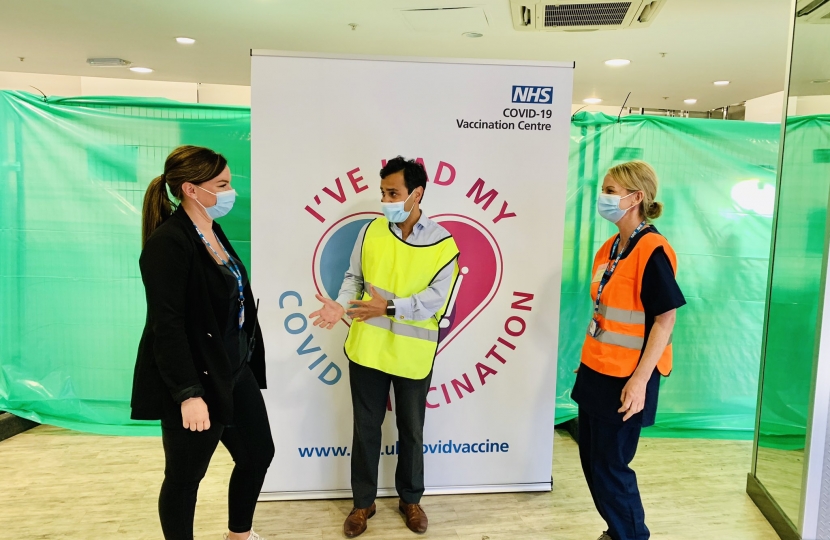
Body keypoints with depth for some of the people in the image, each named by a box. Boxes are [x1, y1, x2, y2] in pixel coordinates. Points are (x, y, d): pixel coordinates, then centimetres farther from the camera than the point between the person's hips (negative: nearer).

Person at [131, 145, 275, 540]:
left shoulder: (213, 233, 7)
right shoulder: (167, 242, -19)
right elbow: (166, 325, -22)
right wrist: (188, 393, -24)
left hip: (236, 372, 9)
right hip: (196, 381, -9)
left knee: (258, 454, 19)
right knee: (185, 477, 10)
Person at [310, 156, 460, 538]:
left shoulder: (443, 243, -8)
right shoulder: (371, 231, -1)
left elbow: (435, 299, -14)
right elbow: (354, 278, 4)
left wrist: (388, 307, -23)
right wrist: (341, 305, -16)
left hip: (412, 354, -1)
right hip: (367, 348, 2)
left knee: (411, 430, 15)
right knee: (366, 427, 13)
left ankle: (410, 499, 37)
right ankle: (363, 502, 32)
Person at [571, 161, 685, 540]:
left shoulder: (652, 251, -17)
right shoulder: (609, 248, 8)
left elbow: (665, 320, -19)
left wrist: (639, 380, -21)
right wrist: (588, 359, 16)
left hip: (626, 378, -8)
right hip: (597, 371, 8)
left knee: (610, 466, 4)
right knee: (591, 459, 17)